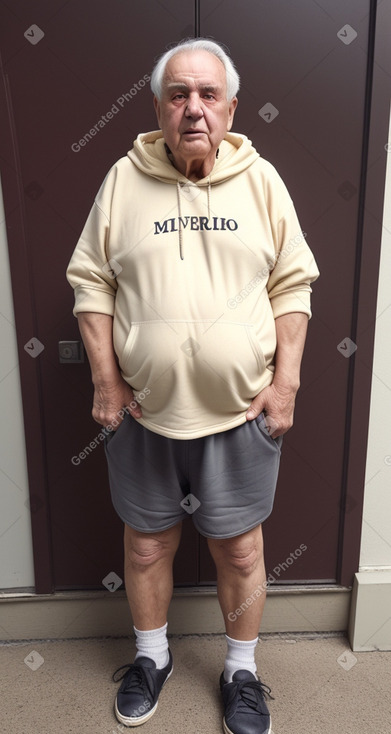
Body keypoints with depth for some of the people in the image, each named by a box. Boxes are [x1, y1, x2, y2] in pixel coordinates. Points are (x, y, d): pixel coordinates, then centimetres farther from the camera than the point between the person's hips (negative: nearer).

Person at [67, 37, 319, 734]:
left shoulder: (261, 180, 1)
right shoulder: (123, 180, 0)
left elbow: (293, 284, 2)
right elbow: (90, 282, 1)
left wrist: (287, 380, -5)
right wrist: (105, 380, -4)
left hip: (242, 414, 0)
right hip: (144, 413, 1)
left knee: (240, 548, 15)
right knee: (146, 543, 18)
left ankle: (242, 670, 42)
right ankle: (151, 655, 46)